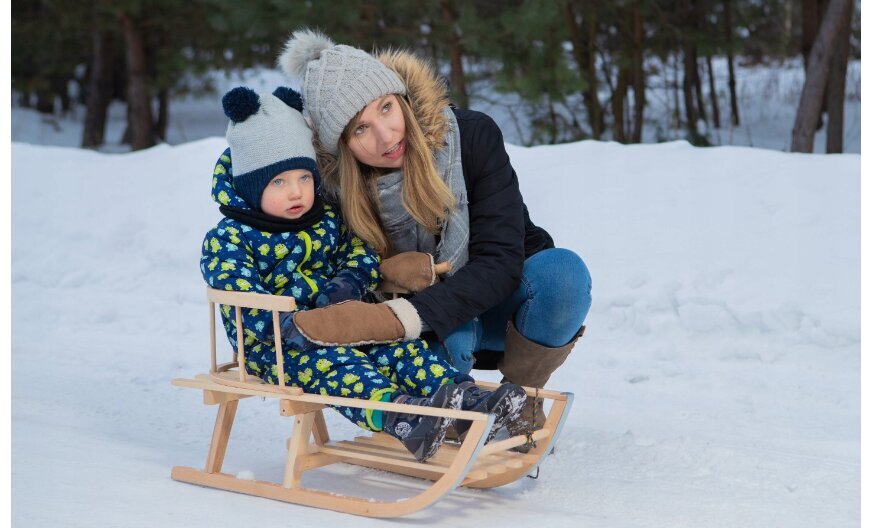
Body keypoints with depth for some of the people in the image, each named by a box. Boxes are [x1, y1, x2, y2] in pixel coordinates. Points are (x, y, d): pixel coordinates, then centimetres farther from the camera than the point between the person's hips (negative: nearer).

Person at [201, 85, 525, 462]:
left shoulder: (327, 221, 13)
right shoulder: (228, 239, -7)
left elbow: (361, 254, 12)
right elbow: (240, 297, -19)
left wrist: (347, 284, -13)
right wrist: (289, 326, -34)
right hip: (273, 345, -6)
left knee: (397, 345, -17)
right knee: (331, 363, -34)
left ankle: (466, 396, -33)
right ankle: (397, 417, -61)